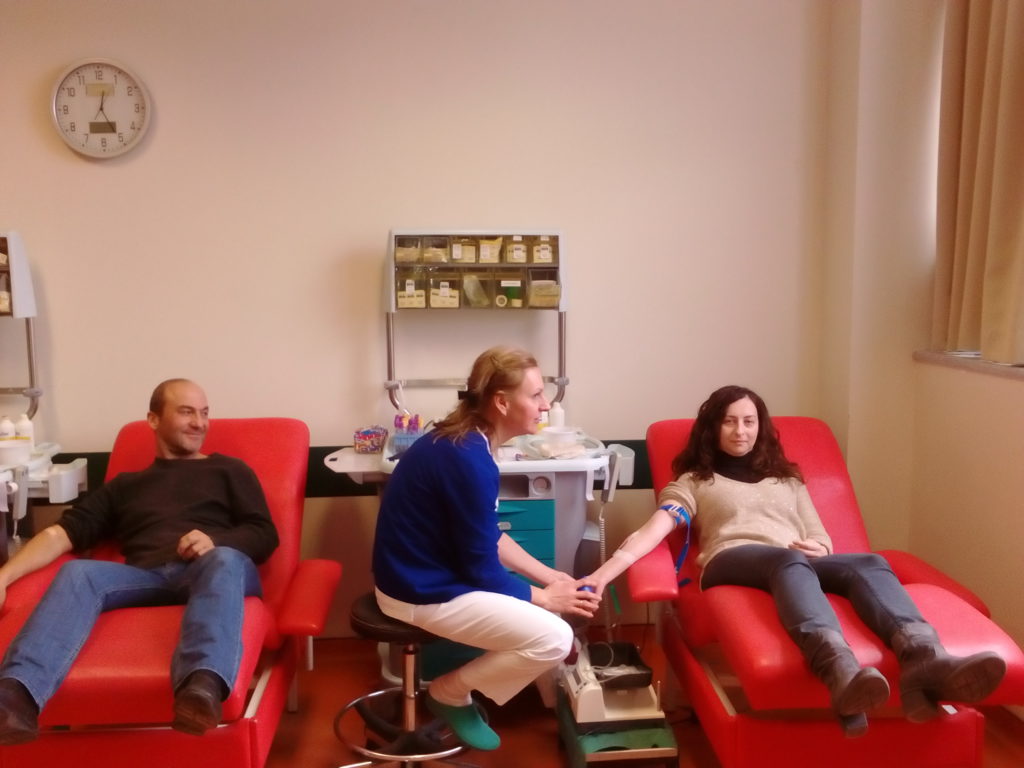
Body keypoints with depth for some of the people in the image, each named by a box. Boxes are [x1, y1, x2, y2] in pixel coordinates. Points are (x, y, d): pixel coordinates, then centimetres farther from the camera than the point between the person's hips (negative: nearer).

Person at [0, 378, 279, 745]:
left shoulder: (229, 470, 23)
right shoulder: (125, 484, 28)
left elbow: (265, 534, 12)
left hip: (207, 571, -2)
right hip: (145, 577, 2)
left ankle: (203, 688, -63)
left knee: (224, 561, -37)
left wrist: (215, 542, -10)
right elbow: (63, 532, 16)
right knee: (78, 573, -28)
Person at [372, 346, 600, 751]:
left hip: (430, 570, 10)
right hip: (421, 591, -10)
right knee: (554, 638, -13)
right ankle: (449, 693, 6)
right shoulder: (469, 460, -27)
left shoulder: (464, 442, 3)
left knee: (558, 596, 14)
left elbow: (489, 538, 11)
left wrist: (549, 577, 5)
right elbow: (482, 569, -19)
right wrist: (545, 597, -5)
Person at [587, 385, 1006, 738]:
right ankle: (843, 674, -67)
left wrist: (819, 549, 0)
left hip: (801, 563, 4)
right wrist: (607, 570, -13)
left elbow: (822, 539, 27)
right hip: (733, 562, -4)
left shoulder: (787, 479, 34)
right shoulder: (694, 481, 22)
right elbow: (654, 529, 5)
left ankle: (924, 662, -58)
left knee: (869, 563, -29)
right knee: (789, 561, -39)